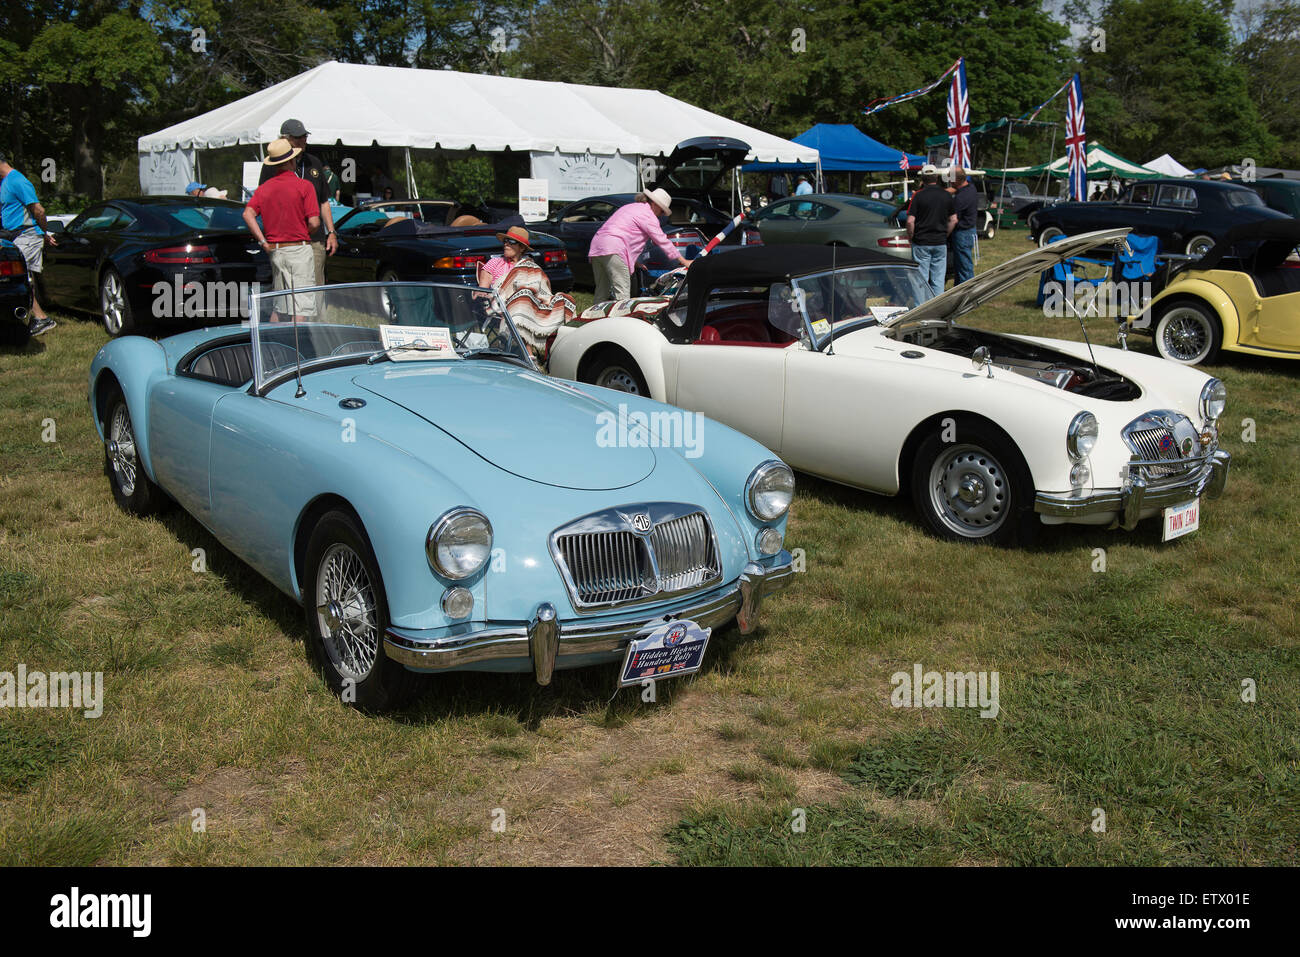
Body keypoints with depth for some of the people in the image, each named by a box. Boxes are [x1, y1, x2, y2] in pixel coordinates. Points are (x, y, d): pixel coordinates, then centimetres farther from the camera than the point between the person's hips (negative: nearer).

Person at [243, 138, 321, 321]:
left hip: (274, 251, 6)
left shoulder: (264, 188, 8)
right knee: (302, 303, -5)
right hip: (299, 250, -6)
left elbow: (248, 214, -6)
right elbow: (314, 222, -13)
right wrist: (304, 235, 7)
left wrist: (263, 241, -3)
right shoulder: (304, 186, -6)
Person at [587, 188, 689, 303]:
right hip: (613, 250, -9)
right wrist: (684, 262, 2)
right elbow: (662, 241, -1)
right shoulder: (647, 214, 1)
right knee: (622, 295, -13)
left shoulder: (630, 207, 29)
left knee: (601, 294, 12)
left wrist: (634, 262, 32)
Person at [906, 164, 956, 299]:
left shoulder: (919, 195, -10)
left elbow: (910, 221, -14)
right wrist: (944, 235, 15)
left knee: (921, 278, 3)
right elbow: (953, 220, 6)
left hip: (921, 243, -3)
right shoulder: (946, 195, 3)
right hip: (940, 243, 3)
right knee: (938, 279, 8)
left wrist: (911, 237, 0)